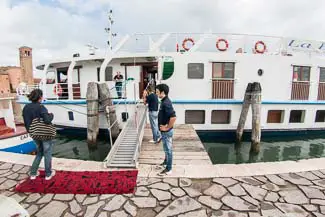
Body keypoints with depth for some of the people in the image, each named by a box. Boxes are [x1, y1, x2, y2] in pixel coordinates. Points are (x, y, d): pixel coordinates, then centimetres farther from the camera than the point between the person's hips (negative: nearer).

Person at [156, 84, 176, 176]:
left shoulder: (166, 103, -24)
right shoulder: (164, 101, 7)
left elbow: (173, 117, -33)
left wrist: (167, 127, -22)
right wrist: (164, 126, 14)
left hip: (166, 131, -10)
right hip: (164, 130, 10)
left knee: (168, 149, 4)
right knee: (166, 148, 25)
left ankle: (168, 169, 19)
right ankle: (166, 162, 44)